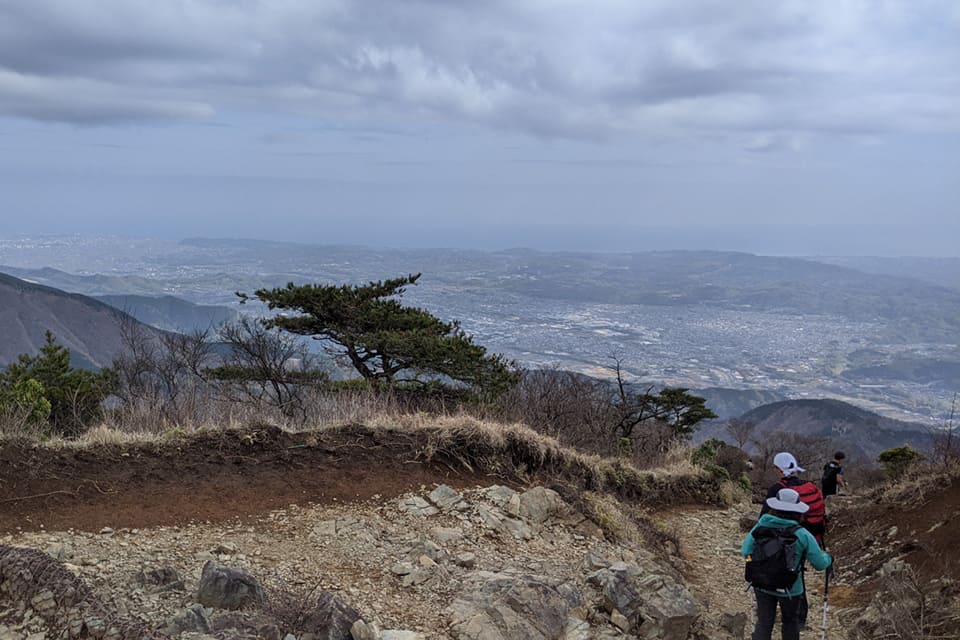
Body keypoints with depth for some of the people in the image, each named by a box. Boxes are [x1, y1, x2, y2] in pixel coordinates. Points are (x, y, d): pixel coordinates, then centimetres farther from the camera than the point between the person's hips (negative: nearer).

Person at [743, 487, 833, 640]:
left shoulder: (761, 526, -13)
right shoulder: (802, 535, -19)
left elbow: (745, 552, -11)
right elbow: (820, 564, -11)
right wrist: (828, 558, 12)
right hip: (790, 588, -2)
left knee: (764, 622, 14)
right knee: (790, 621, 23)